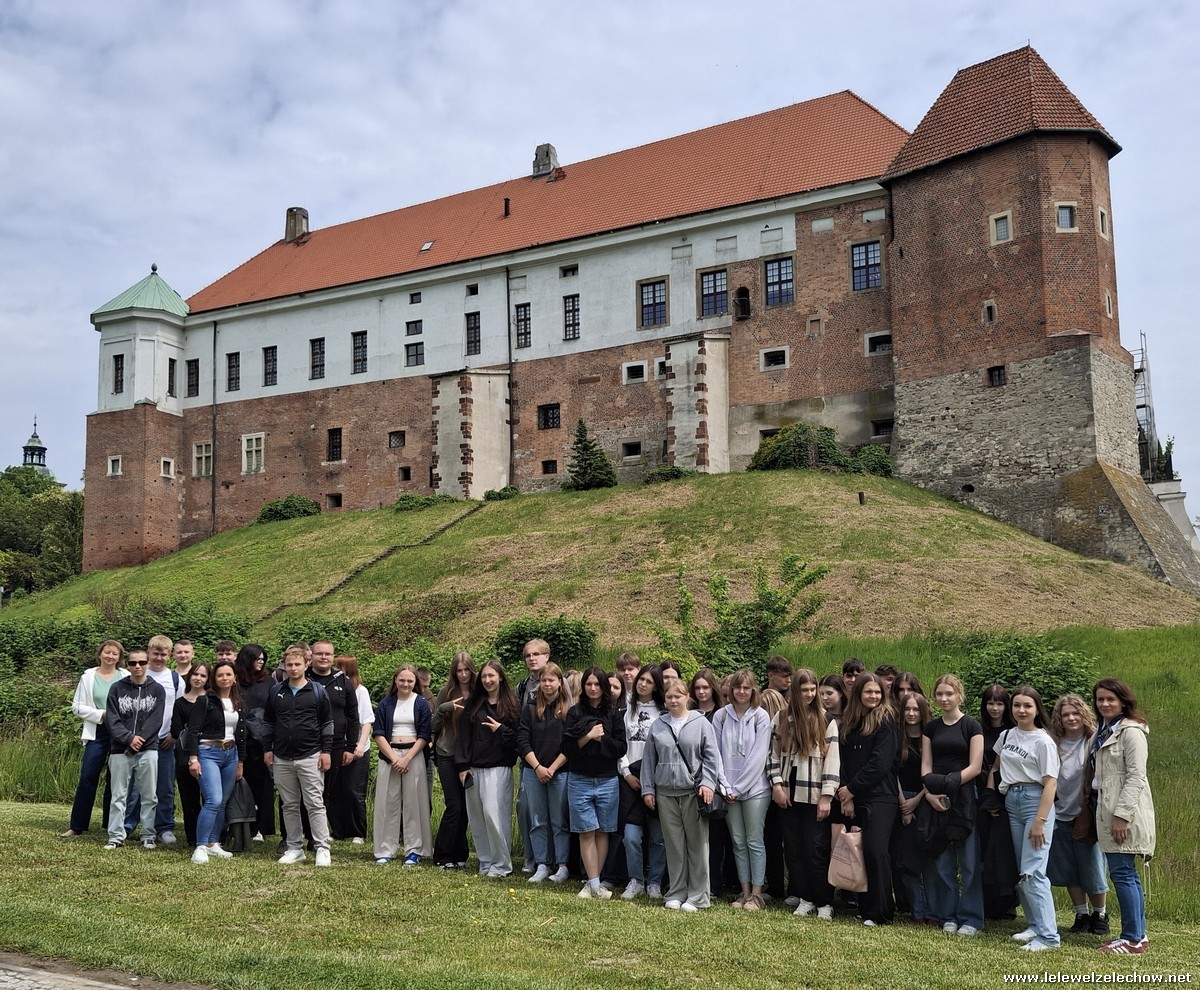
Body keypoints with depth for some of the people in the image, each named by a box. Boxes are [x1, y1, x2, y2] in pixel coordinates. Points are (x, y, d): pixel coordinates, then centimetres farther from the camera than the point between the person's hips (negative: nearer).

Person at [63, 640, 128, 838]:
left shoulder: (126, 678, 2)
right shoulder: (88, 677, 4)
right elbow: (77, 706, 3)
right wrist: (101, 714, -8)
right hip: (97, 733, 0)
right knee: (87, 778, -5)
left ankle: (110, 823, 16)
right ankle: (77, 826, 2)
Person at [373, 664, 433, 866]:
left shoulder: (421, 704, 3)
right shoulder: (385, 704, 6)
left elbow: (424, 736, -1)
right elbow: (379, 734, 2)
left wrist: (407, 758, -11)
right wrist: (393, 758, -10)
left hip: (414, 756, -1)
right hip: (389, 756, 1)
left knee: (413, 803, -1)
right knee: (387, 803, 1)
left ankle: (414, 851, 4)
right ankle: (385, 850, 7)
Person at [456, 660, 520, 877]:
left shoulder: (511, 705, 1)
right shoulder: (473, 704, 11)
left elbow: (518, 737, 1)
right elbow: (464, 735, 9)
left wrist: (501, 730, -15)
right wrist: (462, 766, 2)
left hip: (498, 768, -4)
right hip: (474, 768, 4)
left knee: (494, 814, -11)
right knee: (477, 818, 6)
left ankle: (501, 865, 0)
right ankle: (485, 862, 17)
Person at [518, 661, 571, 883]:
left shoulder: (569, 710, -2)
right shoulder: (529, 709, 7)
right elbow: (523, 741, 1)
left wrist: (552, 768, -11)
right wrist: (538, 767, -9)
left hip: (560, 772, -3)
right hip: (533, 772, 3)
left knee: (559, 822, 2)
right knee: (537, 822, 7)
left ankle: (562, 866, 10)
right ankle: (542, 865, 14)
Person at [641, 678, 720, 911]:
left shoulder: (700, 723, 1)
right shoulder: (658, 725, 9)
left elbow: (711, 756, -1)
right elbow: (649, 759, 11)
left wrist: (708, 782, -11)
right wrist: (647, 789, 7)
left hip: (693, 792, -2)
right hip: (665, 793, 3)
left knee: (697, 844, 2)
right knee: (674, 845, 7)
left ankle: (697, 896, 10)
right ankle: (676, 894, 17)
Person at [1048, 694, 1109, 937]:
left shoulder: (1095, 743, -9)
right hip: (1060, 817, 3)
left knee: (1092, 870, 3)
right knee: (1068, 872, 10)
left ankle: (1100, 915, 24)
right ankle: (1082, 915, 26)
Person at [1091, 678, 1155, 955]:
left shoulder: (1130, 731, -10)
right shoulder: (1103, 732, 18)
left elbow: (1136, 777, -16)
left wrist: (1122, 815, -20)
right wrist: (1106, 814, 14)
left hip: (1126, 813, -9)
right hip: (1109, 811, 9)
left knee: (1122, 872, -8)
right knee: (1127, 873, 12)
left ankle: (1132, 938, -2)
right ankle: (1138, 935, 18)